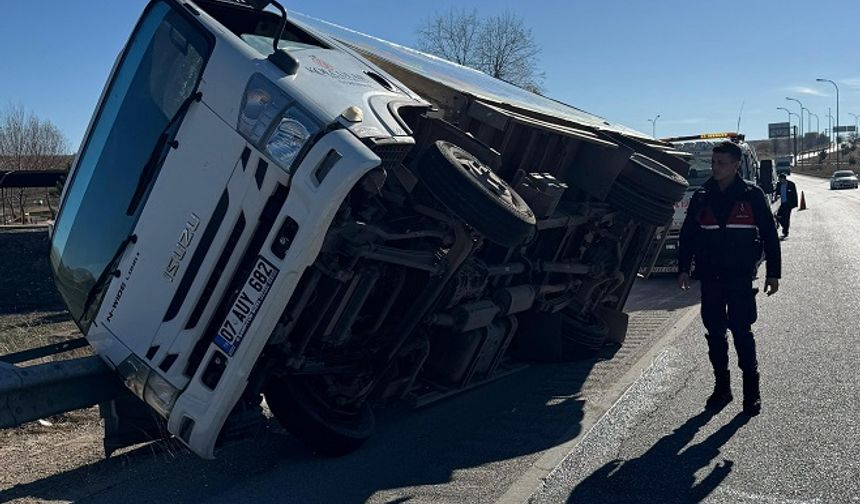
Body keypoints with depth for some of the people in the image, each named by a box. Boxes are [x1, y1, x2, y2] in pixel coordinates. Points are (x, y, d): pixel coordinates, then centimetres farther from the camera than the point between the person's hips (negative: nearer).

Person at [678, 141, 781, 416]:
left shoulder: (752, 195, 0)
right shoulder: (701, 197, 8)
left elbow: (769, 235, 2)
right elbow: (687, 235, 11)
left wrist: (773, 273, -1)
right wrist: (684, 268, 4)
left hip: (740, 277, -3)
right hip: (710, 278, 3)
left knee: (741, 332, -3)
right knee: (715, 334, 7)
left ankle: (752, 391, 9)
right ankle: (722, 387, 19)